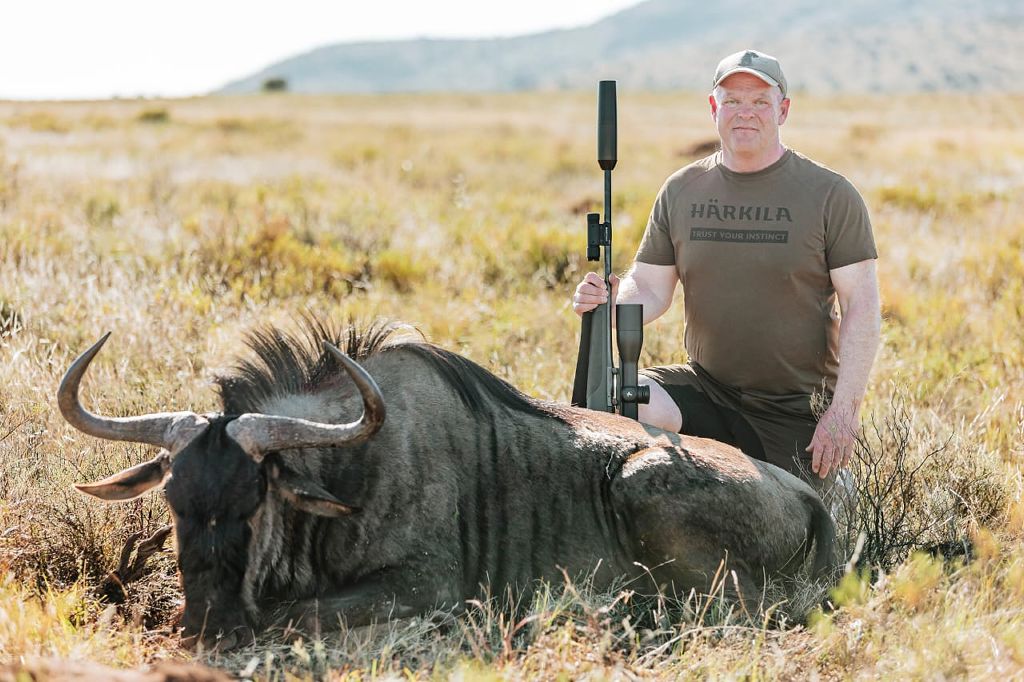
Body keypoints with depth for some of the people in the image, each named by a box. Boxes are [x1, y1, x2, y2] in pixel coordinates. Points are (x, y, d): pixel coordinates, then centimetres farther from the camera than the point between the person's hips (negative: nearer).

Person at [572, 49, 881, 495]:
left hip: (796, 411, -2)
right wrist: (611, 299, -20)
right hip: (706, 391, 2)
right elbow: (650, 290, 5)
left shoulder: (830, 195, -5)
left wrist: (843, 411, -17)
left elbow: (862, 307, -7)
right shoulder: (681, 191, 6)